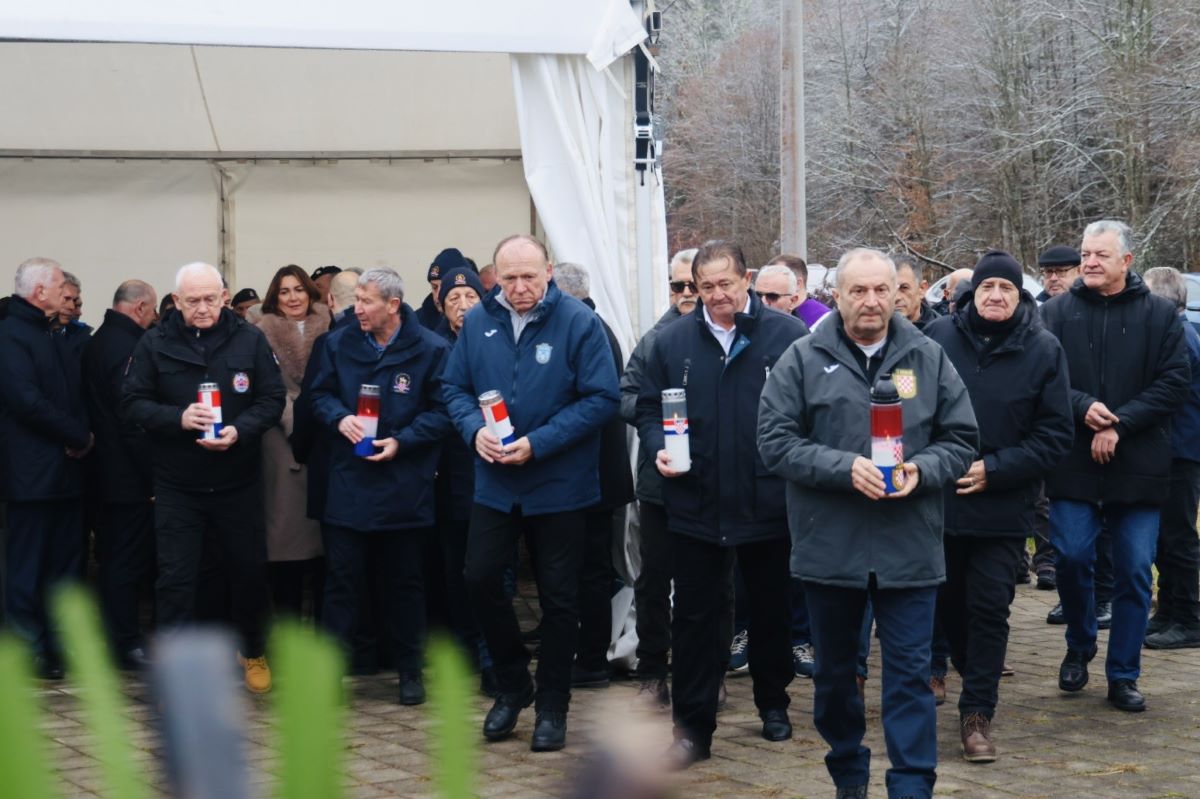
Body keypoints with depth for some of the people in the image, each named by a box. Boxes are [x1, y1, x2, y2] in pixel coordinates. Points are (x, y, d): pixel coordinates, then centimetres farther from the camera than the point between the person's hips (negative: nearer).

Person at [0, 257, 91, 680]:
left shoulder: (53, 336, 18)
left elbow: (75, 393, 22)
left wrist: (81, 431, 3)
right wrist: (79, 436, -13)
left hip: (66, 469, 9)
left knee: (67, 564, 12)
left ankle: (62, 647, 19)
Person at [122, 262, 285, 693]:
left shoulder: (249, 339, -4)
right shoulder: (154, 344, -5)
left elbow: (273, 398, -3)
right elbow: (132, 404, -6)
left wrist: (239, 430, -20)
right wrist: (179, 418, -23)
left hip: (239, 483, 1)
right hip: (177, 485, -1)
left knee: (249, 570, 14)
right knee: (176, 577, -1)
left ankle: (253, 652, 37)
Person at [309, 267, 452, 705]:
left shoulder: (430, 350, -7)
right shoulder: (338, 344, 3)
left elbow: (441, 410, -6)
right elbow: (320, 394, 10)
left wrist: (401, 441, -17)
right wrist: (340, 418, -11)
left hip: (404, 486, -2)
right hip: (348, 483, 2)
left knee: (405, 579, 11)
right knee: (341, 578, 2)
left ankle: (410, 669, 23)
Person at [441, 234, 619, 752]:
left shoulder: (578, 322, -13)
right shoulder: (479, 321, 0)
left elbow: (601, 398, -15)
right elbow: (455, 387, 8)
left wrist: (539, 444, -21)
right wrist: (474, 429, -13)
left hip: (560, 484, -3)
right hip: (495, 482, 4)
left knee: (557, 597, 6)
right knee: (479, 578, 1)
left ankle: (552, 706, 21)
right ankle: (513, 684, 24)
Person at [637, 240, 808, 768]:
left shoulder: (788, 336, -5)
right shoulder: (672, 341, 2)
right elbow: (648, 407, 10)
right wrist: (658, 446, -9)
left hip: (769, 504, -1)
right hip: (696, 506, 1)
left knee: (771, 612, 16)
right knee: (696, 616, 4)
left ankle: (773, 705, 35)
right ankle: (693, 728, 10)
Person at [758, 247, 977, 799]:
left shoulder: (929, 359, 5)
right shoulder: (803, 360, -1)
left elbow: (961, 441, 6)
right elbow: (776, 443, -6)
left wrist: (921, 470, -14)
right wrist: (844, 467, -18)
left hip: (909, 548, 0)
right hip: (829, 546, 0)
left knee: (910, 674, 0)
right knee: (834, 670, 14)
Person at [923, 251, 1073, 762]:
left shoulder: (1043, 351, -4)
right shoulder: (938, 337, -3)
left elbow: (1056, 435, -5)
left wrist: (995, 469, -14)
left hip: (1002, 507, -2)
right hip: (938, 500, 2)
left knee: (989, 609, -1)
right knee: (947, 600, 16)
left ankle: (977, 712, 8)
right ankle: (975, 675, 40)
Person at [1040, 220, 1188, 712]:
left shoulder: (1161, 316, 2)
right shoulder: (1057, 312, 3)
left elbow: (1174, 383, -4)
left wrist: (1119, 424, -14)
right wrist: (1082, 408, -18)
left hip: (1138, 467, 0)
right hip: (1074, 463, 0)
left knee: (1134, 571, 3)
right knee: (1071, 557, -5)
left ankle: (1124, 676, 14)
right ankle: (1079, 647, 22)